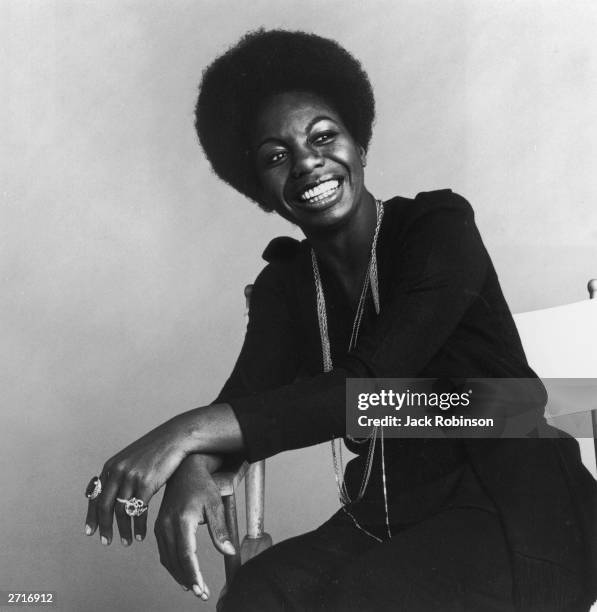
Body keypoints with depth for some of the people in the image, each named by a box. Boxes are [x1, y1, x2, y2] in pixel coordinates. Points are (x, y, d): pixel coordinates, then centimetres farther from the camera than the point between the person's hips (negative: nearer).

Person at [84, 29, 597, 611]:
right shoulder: (283, 284, 10)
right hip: (390, 519, 4)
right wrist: (192, 466, -29)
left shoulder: (440, 226, -8)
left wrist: (192, 428, -30)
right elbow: (245, 398, -5)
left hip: (514, 516, -3)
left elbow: (368, 385, -21)